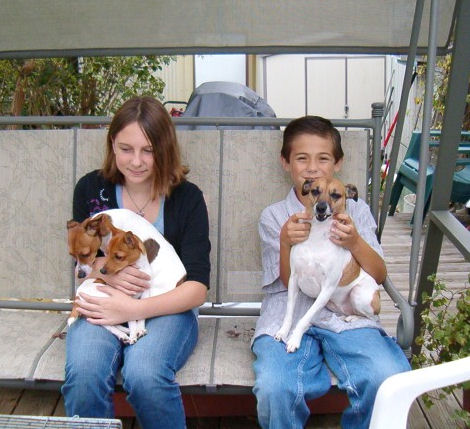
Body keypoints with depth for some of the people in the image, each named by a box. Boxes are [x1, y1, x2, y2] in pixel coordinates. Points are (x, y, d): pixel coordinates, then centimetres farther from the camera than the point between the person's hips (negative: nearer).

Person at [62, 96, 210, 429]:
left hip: (167, 309, -1)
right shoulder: (91, 189, 5)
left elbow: (197, 288, -8)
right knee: (84, 374, -32)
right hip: (102, 304, 2)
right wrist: (106, 270, -13)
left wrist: (132, 310, -23)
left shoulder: (187, 198, -2)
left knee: (144, 375, -33)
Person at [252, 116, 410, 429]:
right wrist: (286, 242, -18)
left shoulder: (356, 211, 13)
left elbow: (379, 276, 6)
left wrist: (355, 243, -13)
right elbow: (291, 281, 2)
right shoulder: (274, 216, 10)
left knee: (389, 380, -25)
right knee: (274, 388, -30)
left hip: (348, 316, 1)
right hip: (288, 317, -1)